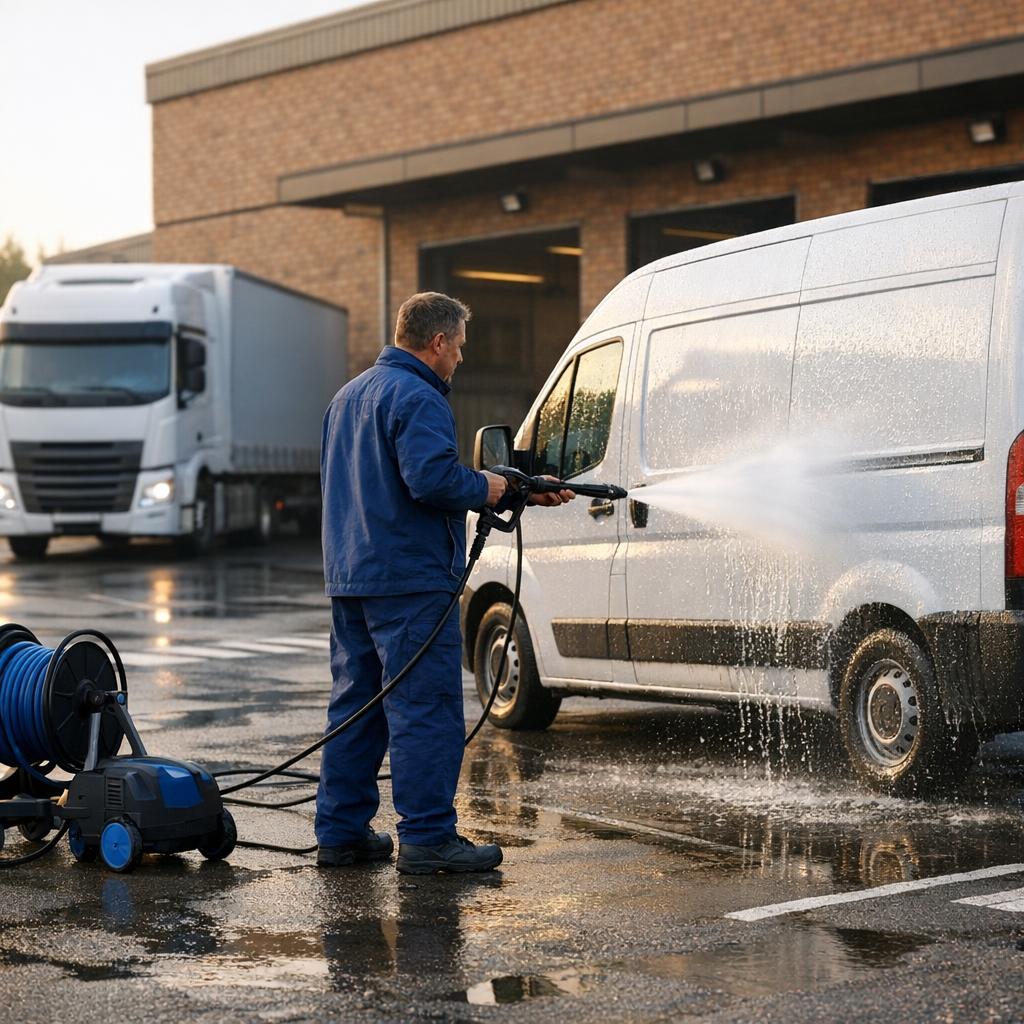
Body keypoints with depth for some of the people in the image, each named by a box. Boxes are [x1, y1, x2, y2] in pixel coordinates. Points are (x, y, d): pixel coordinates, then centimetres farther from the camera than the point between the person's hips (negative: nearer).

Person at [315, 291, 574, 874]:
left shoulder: (350, 396, 19)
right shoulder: (417, 398, -13)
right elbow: (432, 477, -27)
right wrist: (485, 489, -7)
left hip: (349, 579, 10)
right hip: (410, 580, -10)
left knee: (356, 705, 13)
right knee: (426, 711, -6)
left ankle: (341, 832, 17)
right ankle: (427, 838, -6)